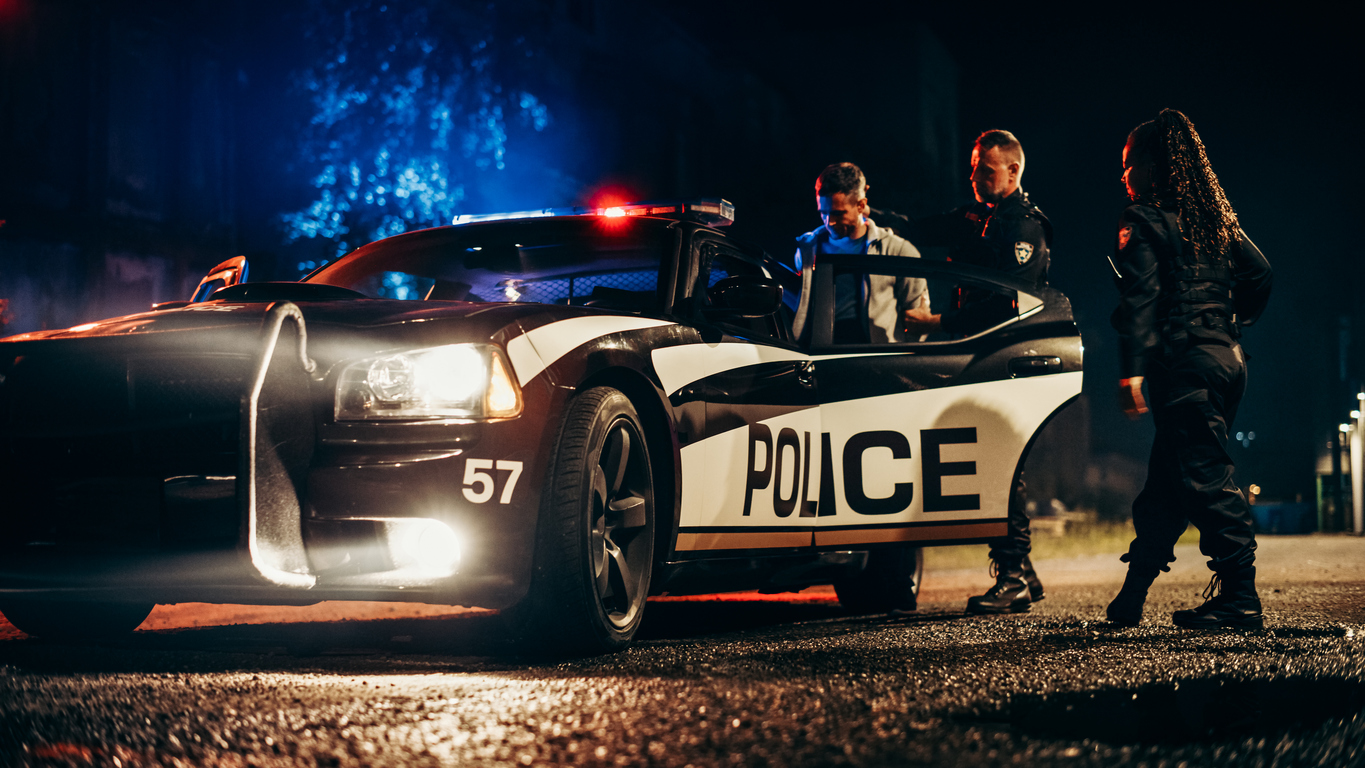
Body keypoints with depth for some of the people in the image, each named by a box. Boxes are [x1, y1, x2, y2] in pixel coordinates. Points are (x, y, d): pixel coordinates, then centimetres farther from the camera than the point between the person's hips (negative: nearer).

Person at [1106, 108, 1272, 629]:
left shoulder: (1143, 221, -6)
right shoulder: (1214, 219, 15)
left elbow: (1140, 298, -15)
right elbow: (1259, 273, 20)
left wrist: (1131, 372, -20)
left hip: (1183, 362, -8)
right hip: (1226, 359, 8)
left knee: (1206, 480, -7)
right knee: (1165, 483, 12)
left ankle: (1240, 598, -8)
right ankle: (1129, 602, 17)